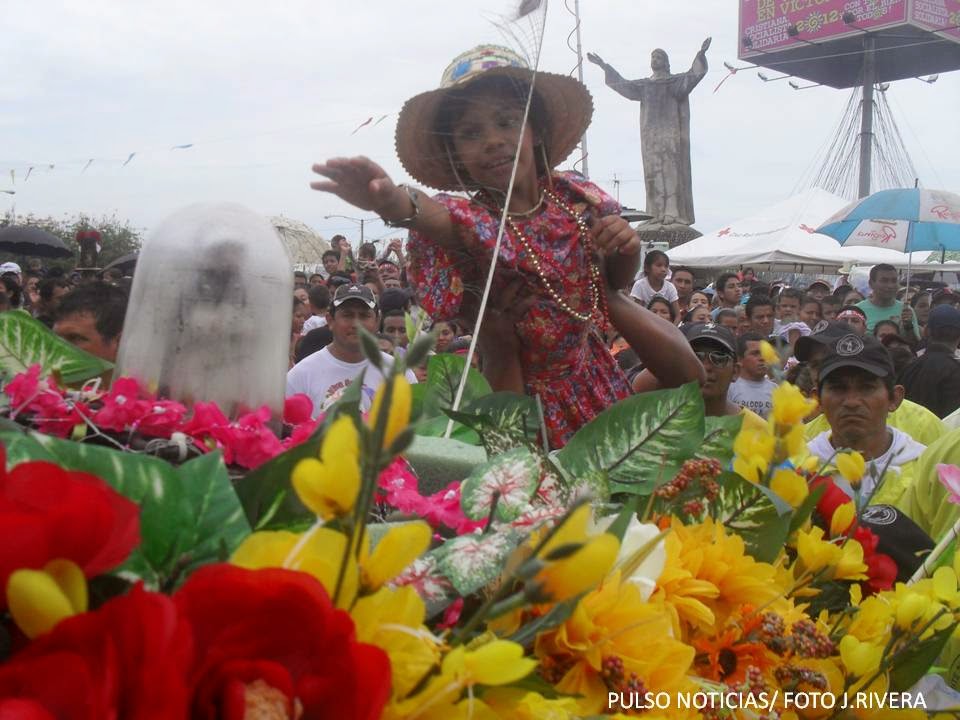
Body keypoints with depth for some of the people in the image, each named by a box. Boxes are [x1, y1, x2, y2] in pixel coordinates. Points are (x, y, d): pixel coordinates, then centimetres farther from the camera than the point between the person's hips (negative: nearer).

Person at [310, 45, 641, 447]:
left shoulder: (576, 196, -5)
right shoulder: (470, 219, -17)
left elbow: (617, 282, 11)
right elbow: (446, 221, -43)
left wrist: (627, 249, -12)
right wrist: (397, 203, -66)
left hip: (602, 389, 4)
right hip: (524, 405, -4)